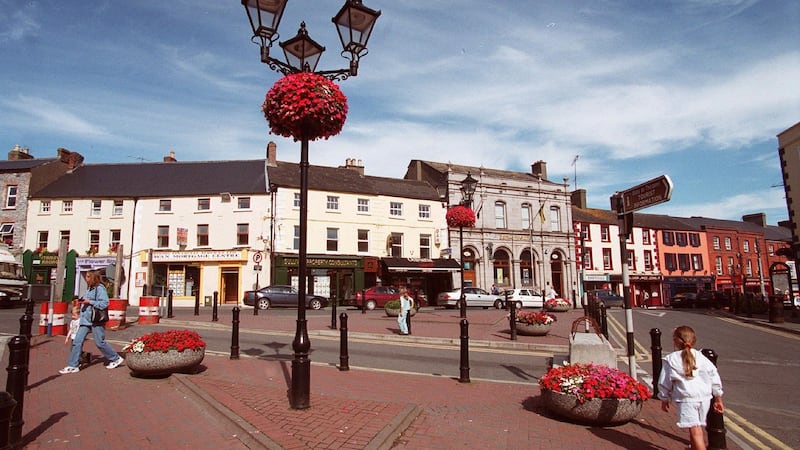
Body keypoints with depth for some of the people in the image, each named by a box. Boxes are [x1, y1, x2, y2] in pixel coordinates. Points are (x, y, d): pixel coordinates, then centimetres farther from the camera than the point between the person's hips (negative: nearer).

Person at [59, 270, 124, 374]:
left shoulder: (100, 288, -12)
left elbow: (105, 303, -20)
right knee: (77, 341, 1)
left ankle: (116, 359, 16)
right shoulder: (89, 289, 15)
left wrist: (89, 302, -20)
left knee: (100, 343, 0)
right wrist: (82, 302, 11)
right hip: (85, 320, 8)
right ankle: (73, 366, 7)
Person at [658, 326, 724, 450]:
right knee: (699, 428, 21)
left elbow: (664, 383, 0)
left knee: (695, 431, -10)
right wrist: (718, 399, 21)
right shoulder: (701, 358, 6)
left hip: (686, 399, -5)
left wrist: (664, 400, 14)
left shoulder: (670, 360, -4)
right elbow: (715, 378, 10)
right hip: (704, 398, 5)